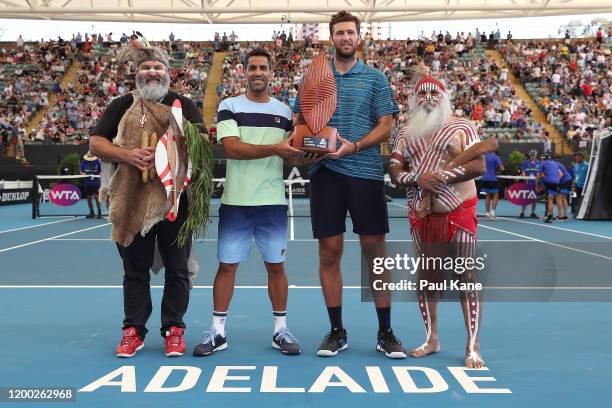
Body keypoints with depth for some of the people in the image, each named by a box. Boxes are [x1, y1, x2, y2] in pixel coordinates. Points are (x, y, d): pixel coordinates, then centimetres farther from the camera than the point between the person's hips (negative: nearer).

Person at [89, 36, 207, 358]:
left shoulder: (184, 105, 8)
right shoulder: (121, 106, 10)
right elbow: (96, 143, 4)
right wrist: (127, 154, -15)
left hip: (175, 198, 0)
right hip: (132, 200, 1)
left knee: (177, 268, 5)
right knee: (135, 268, 8)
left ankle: (174, 330, 16)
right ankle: (134, 331, 18)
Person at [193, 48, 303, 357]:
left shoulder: (284, 111, 10)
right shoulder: (229, 107, 1)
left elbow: (291, 153, 12)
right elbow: (231, 147, -14)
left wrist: (303, 155, -11)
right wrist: (275, 149, -22)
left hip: (273, 202, 2)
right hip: (236, 201, -2)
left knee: (276, 265, 7)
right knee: (227, 265, 3)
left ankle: (281, 330, 18)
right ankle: (217, 332, 13)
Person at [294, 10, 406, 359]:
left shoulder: (375, 79, 7)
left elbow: (385, 127, 1)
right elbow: (301, 123, 15)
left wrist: (354, 147, -15)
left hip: (366, 173, -1)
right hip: (325, 173, 2)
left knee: (375, 251, 1)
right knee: (329, 252, 3)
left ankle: (385, 333, 12)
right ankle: (337, 332, 16)